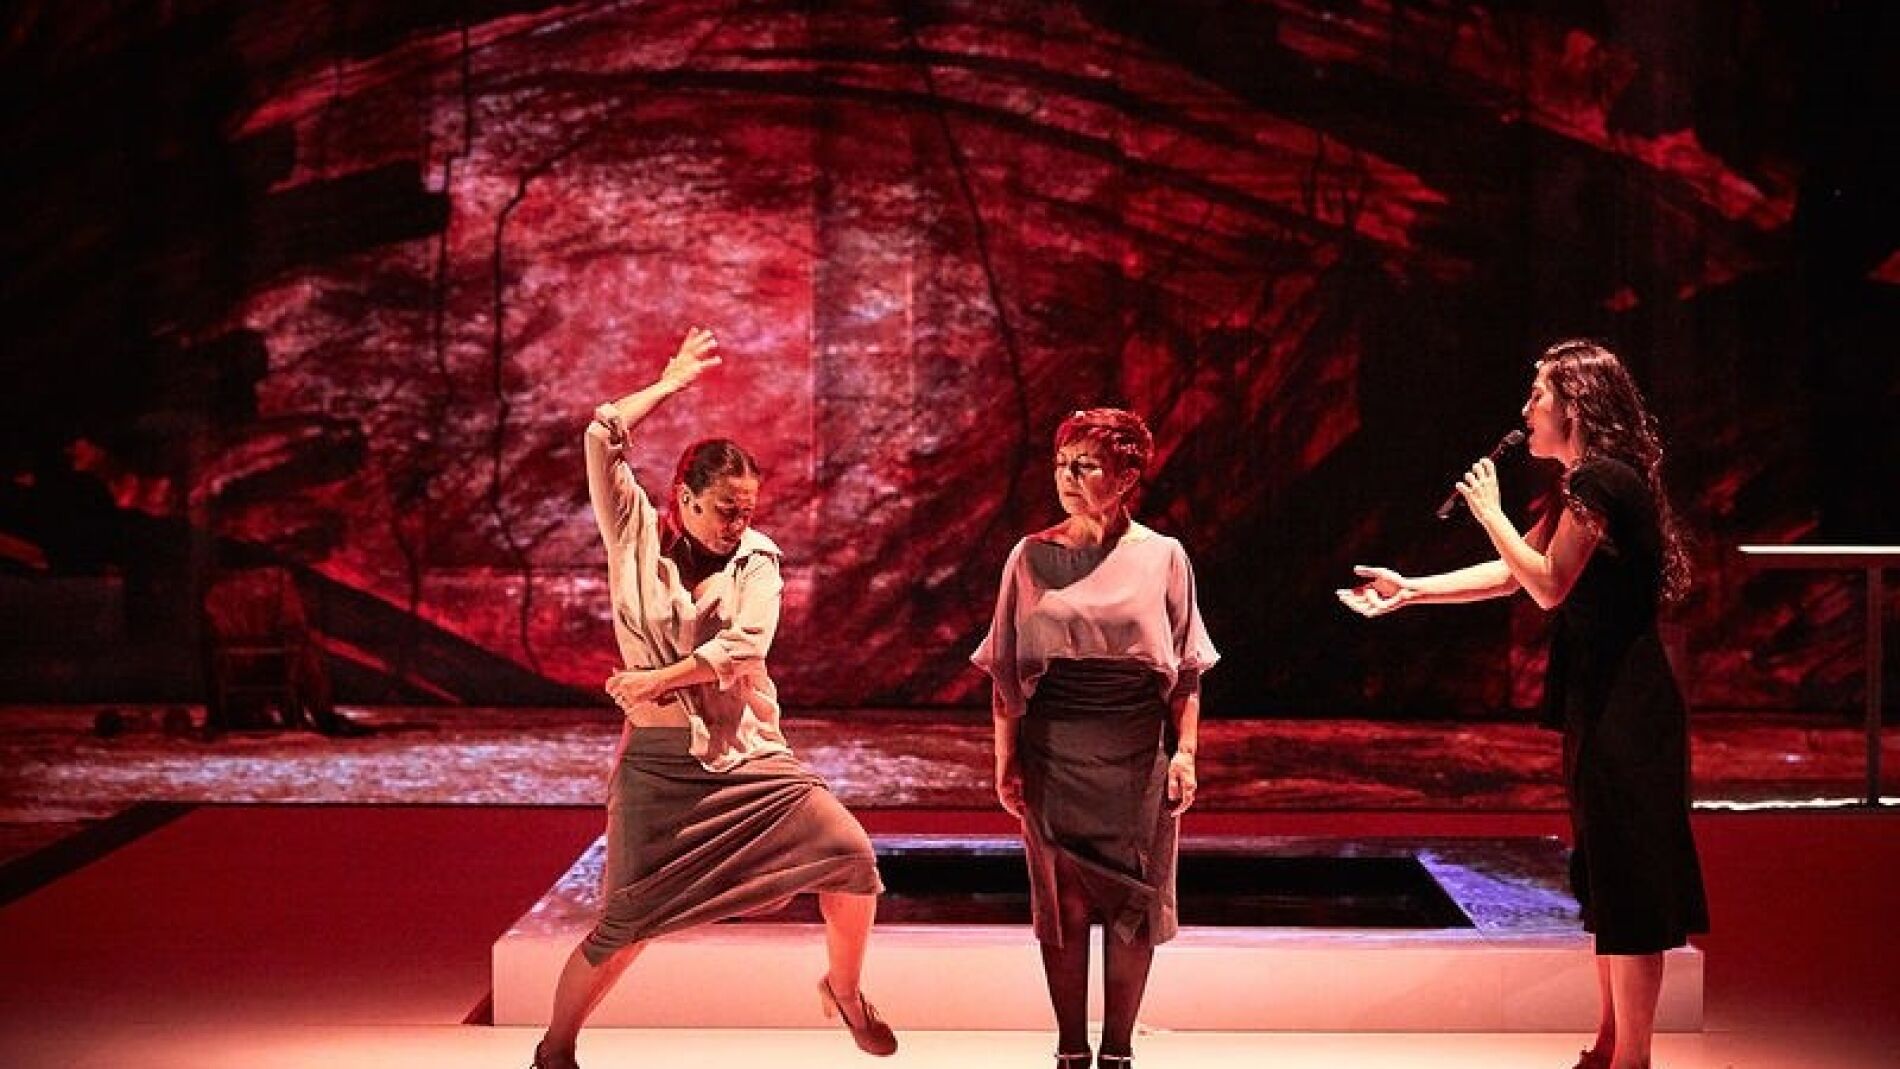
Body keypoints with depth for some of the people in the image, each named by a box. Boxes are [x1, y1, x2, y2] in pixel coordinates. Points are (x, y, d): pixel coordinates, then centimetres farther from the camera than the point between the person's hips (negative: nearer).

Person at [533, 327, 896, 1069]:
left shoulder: (756, 558, 2)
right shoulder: (638, 537, -1)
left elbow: (745, 644, -13)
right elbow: (602, 439, -11)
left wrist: (658, 679, -16)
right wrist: (673, 380, -1)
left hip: (750, 755, 2)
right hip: (661, 760, -2)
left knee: (851, 855, -10)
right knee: (624, 925, -3)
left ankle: (844, 990, 15)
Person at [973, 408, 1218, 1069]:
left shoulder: (1162, 557, 2)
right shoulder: (1030, 557, 4)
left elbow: (1187, 669, 4)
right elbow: (1005, 671, 6)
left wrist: (1184, 751, -4)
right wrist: (1005, 760, 2)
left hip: (1137, 753, 0)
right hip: (1053, 750, 0)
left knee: (1133, 903, 3)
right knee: (1062, 901, 2)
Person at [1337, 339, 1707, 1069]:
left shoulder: (1601, 481, -15)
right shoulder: (1587, 487, 17)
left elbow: (1549, 586, -18)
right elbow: (1509, 575, 22)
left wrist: (1489, 512, -7)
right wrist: (1410, 591, 18)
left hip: (1624, 706, -11)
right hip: (1602, 702, 11)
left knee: (1627, 880, -6)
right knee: (1606, 877, 15)